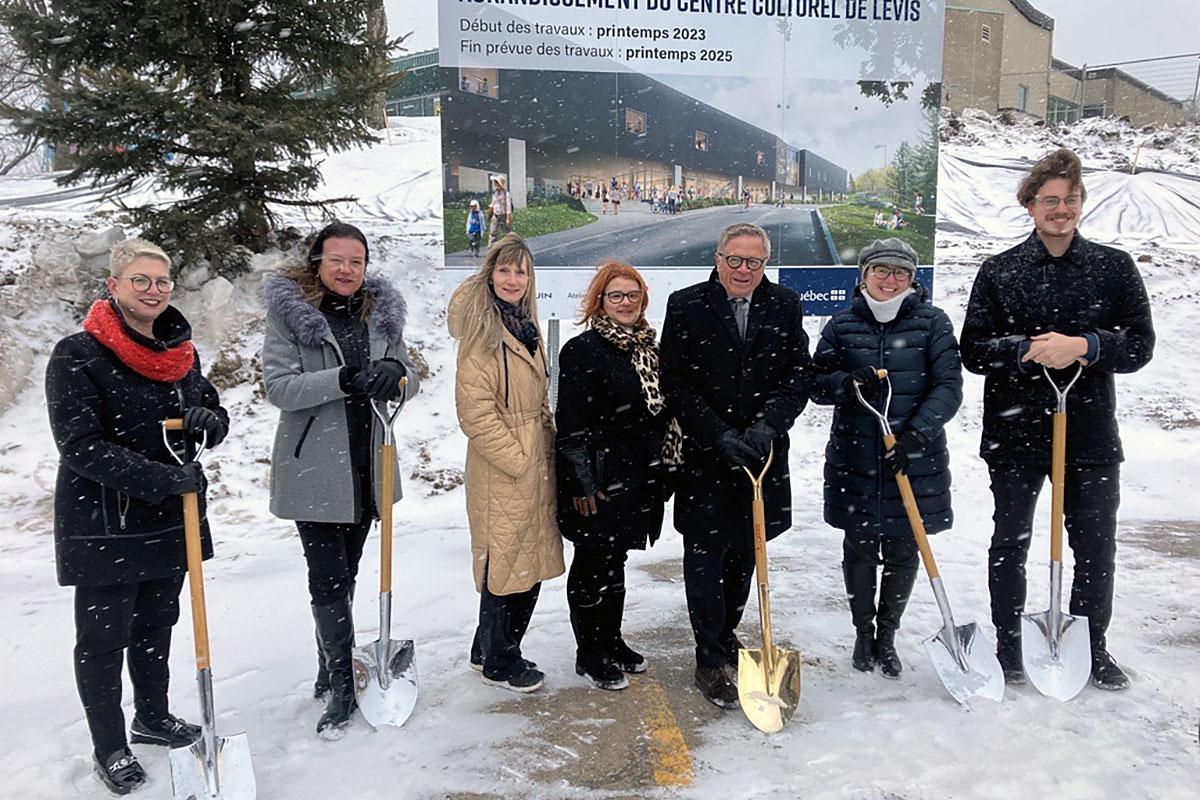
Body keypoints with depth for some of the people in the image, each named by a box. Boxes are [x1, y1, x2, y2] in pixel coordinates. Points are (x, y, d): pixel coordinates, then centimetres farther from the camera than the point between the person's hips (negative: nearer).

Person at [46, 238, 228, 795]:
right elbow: (81, 445, -19)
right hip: (103, 523, -6)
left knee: (156, 624, 20)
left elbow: (215, 416, 11)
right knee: (102, 636, 8)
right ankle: (109, 746, 25)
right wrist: (159, 478, -28)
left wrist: (208, 419, -13)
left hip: (172, 517, 6)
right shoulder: (78, 356, -13)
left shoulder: (180, 351, 6)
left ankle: (153, 717, 39)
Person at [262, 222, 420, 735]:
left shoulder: (380, 313, 8)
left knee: (344, 576, 16)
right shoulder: (288, 312, -5)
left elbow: (411, 380, 6)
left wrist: (395, 376, -18)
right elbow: (278, 387, -14)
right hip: (313, 470, -5)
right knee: (329, 579, -5)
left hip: (367, 466, 5)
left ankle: (329, 669, 33)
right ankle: (342, 687, 8)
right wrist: (345, 380, -25)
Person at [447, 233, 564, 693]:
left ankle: (491, 649, 33)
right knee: (505, 562, 3)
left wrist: (550, 445, 14)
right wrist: (519, 460, -15)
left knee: (533, 562, 15)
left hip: (537, 464, 9)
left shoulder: (526, 326, 14)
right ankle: (499, 663, 22)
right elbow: (476, 412, -18)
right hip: (502, 468, -9)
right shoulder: (481, 331, -14)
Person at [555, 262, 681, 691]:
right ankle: (590, 654, 18)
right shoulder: (583, 350, -12)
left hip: (640, 477, 7)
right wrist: (581, 482, -18)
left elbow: (662, 410, 19)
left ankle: (612, 641, 33)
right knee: (593, 563, 4)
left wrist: (662, 470, 17)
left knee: (615, 559, 18)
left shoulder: (647, 347, 12)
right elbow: (571, 423, -15)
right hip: (600, 479, -7)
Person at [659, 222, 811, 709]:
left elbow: (799, 376, 1)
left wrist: (768, 424, -15)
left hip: (762, 452, 3)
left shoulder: (785, 307, 3)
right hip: (704, 456, -3)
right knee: (705, 555, 0)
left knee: (745, 551, 16)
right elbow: (675, 383, -8)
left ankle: (725, 632, 39)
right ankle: (709, 662, 12)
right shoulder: (686, 306, -5)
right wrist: (719, 436, -15)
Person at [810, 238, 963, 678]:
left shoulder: (932, 322, -1)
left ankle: (887, 637, 30)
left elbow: (949, 386, -7)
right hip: (854, 460, 1)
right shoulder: (843, 324, 2)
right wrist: (847, 383, -17)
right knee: (859, 550, 10)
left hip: (915, 460, 0)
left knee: (903, 552, 9)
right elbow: (816, 382, 4)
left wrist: (917, 432, -19)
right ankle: (863, 633, 31)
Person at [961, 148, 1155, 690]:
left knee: (1096, 544, 11)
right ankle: (1008, 646, 26)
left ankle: (1093, 647, 31)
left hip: (1090, 432, 1)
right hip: (1014, 431, 0)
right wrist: (1025, 351, -19)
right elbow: (973, 349, -2)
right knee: (1010, 543, 10)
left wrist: (1084, 346, -19)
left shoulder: (1114, 267, 5)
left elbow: (1140, 344, -1)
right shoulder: (999, 271, 3)